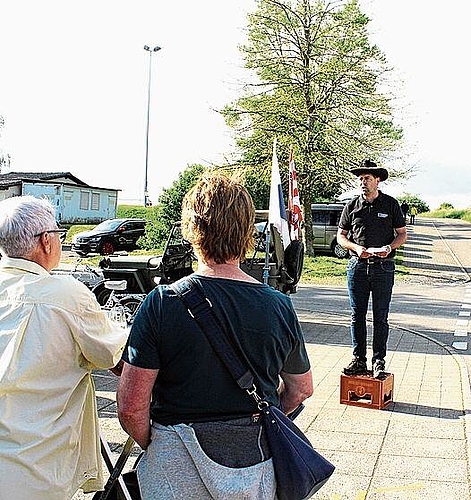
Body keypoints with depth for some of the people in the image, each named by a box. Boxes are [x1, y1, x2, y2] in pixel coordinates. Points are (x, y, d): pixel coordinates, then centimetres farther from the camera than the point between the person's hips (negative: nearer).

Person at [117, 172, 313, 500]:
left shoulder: (162, 303, -17)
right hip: (257, 460, 3)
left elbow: (131, 406, -15)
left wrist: (152, 445, 3)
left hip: (178, 467, -2)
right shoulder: (279, 306, -8)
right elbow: (301, 388, 6)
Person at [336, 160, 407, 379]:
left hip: (383, 267, -2)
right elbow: (341, 235, 10)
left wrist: (389, 247, -14)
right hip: (357, 266, 2)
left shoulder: (390, 204, 3)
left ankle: (379, 362, 10)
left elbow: (402, 234, 6)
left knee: (380, 317, 2)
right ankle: (358, 360, 14)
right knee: (357, 315, 5)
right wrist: (356, 248, -9)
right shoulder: (352, 206, 7)